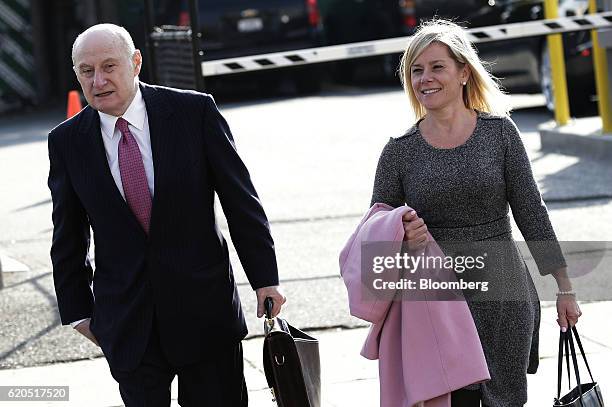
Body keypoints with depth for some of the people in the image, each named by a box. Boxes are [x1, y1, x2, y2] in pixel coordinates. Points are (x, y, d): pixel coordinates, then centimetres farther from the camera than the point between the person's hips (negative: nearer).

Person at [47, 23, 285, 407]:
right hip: (127, 325, 1)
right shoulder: (67, 141, 1)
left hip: (205, 307, -1)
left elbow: (241, 199, -2)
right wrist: (78, 310, 9)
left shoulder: (195, 112, -5)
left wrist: (265, 277, -2)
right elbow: (68, 237, 9)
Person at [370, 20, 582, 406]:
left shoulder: (499, 131, 1)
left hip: (502, 292, 0)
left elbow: (532, 214, 4)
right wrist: (402, 236, -16)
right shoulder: (399, 151, 3)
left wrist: (565, 288, 3)